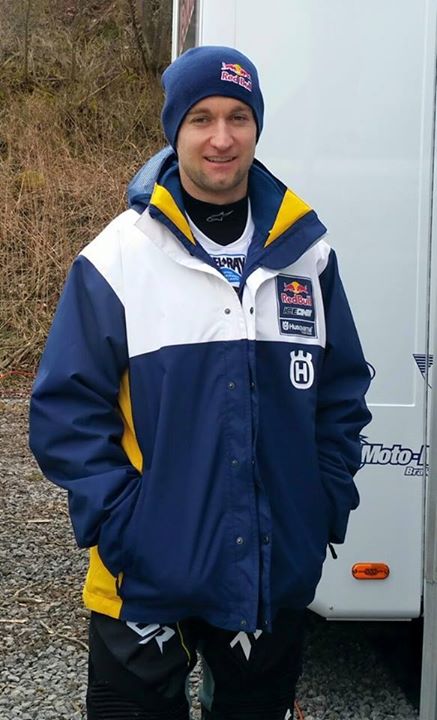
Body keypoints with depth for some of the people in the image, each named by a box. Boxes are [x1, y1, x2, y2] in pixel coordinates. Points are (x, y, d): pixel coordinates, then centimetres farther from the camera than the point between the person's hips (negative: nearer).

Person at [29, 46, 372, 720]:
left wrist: (327, 506, 0)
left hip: (280, 576, 3)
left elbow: (343, 391, 8)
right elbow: (67, 408, -8)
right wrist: (117, 520, -15)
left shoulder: (306, 251, 1)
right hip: (147, 578, -2)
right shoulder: (116, 258, -10)